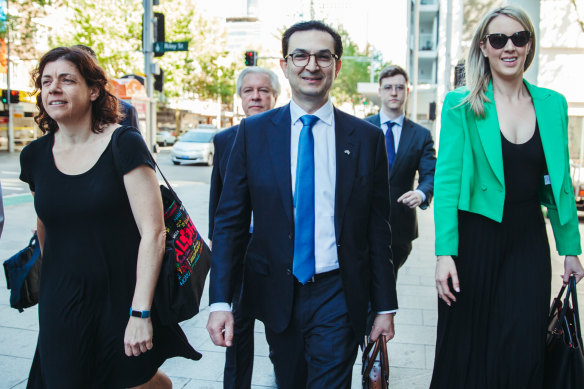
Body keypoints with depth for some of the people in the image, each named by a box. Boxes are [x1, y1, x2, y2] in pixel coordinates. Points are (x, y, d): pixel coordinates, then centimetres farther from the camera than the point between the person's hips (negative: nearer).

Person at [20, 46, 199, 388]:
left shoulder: (124, 145, -12)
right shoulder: (35, 155, 3)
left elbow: (154, 232, -16)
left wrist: (140, 312, -20)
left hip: (122, 301, -4)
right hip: (60, 307, 4)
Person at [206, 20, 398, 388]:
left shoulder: (367, 137, -2)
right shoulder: (253, 132, -1)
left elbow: (379, 229, 1)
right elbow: (230, 221, -2)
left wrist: (386, 306, 3)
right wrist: (220, 301, -8)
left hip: (338, 294, -1)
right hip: (277, 293, 2)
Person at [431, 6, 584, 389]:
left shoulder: (553, 104, 7)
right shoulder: (461, 105, -3)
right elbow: (447, 180, -8)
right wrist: (445, 253, -15)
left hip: (529, 240, 3)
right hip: (474, 237, -3)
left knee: (524, 350, 5)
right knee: (466, 347, 8)